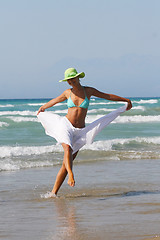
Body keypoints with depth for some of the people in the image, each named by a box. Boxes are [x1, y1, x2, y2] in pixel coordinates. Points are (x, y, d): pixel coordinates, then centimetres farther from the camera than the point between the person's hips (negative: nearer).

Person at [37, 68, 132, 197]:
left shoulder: (88, 91, 3)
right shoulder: (68, 93, 5)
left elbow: (108, 96, 13)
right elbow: (55, 100, 25)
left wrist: (126, 100, 20)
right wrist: (42, 108, 42)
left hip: (79, 131, 0)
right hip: (65, 125, 0)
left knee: (66, 164, -3)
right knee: (68, 149, -33)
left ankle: (54, 193, -1)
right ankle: (71, 176, -47)